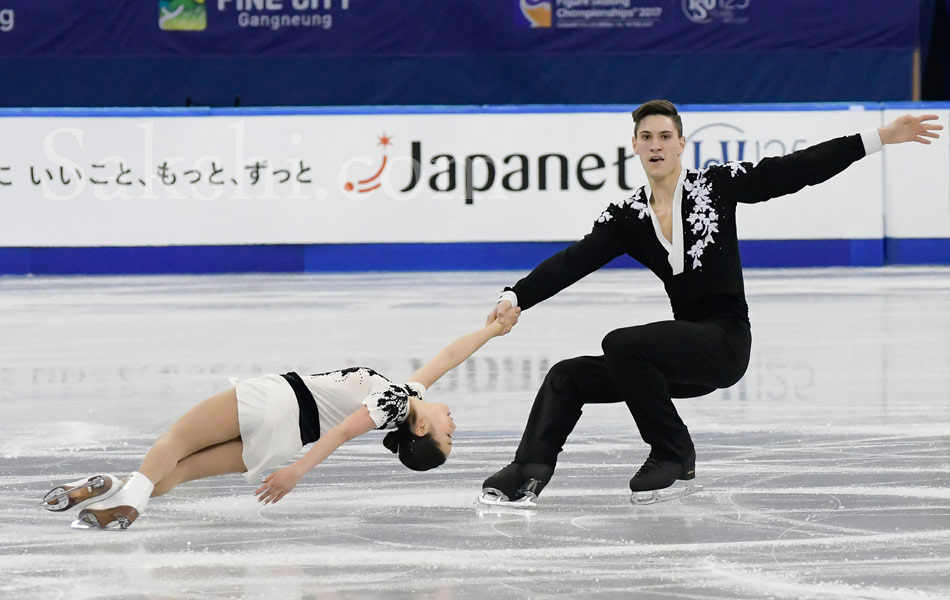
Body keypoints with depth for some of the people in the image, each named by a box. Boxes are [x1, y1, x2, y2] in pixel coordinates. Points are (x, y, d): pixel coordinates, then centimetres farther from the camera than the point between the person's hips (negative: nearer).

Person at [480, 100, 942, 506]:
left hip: (726, 340, -6)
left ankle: (674, 459, -12)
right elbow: (574, 262, -2)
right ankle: (529, 474, -7)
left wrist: (880, 138, -12)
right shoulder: (626, 217, 7)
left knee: (621, 344, -26)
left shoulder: (717, 185, -4)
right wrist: (517, 299, -18)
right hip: (686, 349, 6)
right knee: (568, 377, 0)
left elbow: (794, 171, -6)